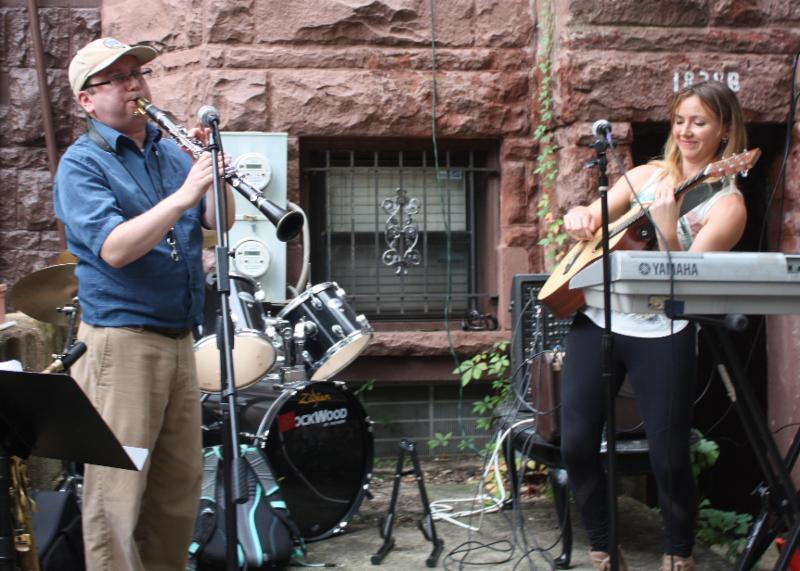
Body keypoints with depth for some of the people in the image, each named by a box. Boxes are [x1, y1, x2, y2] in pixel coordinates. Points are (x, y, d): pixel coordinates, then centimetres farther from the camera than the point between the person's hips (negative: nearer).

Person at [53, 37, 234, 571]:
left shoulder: (171, 150, 13)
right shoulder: (81, 164, -6)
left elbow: (219, 221, 7)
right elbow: (114, 249, -20)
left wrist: (216, 169, -10)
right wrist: (182, 196, -27)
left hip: (179, 340, 7)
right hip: (120, 341, -6)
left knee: (181, 482, 11)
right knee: (118, 490, -5)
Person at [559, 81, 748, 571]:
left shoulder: (726, 204, -4)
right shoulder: (647, 175, 11)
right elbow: (591, 221, 16)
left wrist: (667, 228, -29)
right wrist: (581, 217, -6)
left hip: (663, 334, -4)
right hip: (596, 318, 4)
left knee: (670, 458, -3)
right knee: (577, 443, -1)